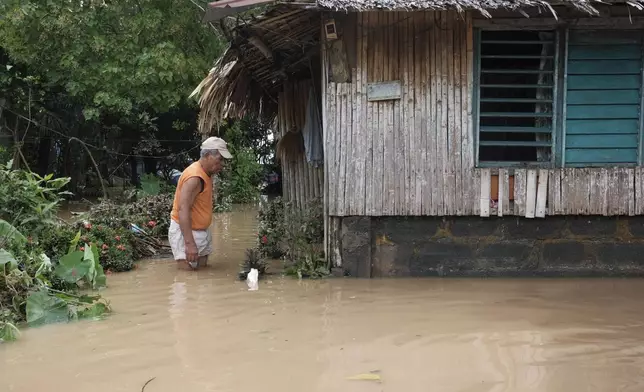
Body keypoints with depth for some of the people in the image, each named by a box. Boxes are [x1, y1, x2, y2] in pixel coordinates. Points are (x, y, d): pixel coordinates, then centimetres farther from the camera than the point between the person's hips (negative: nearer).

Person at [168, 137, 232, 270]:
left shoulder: (206, 174, 8)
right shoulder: (195, 177, -24)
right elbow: (183, 210, -31)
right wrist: (189, 243, -37)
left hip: (201, 231, 10)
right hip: (185, 231, -10)